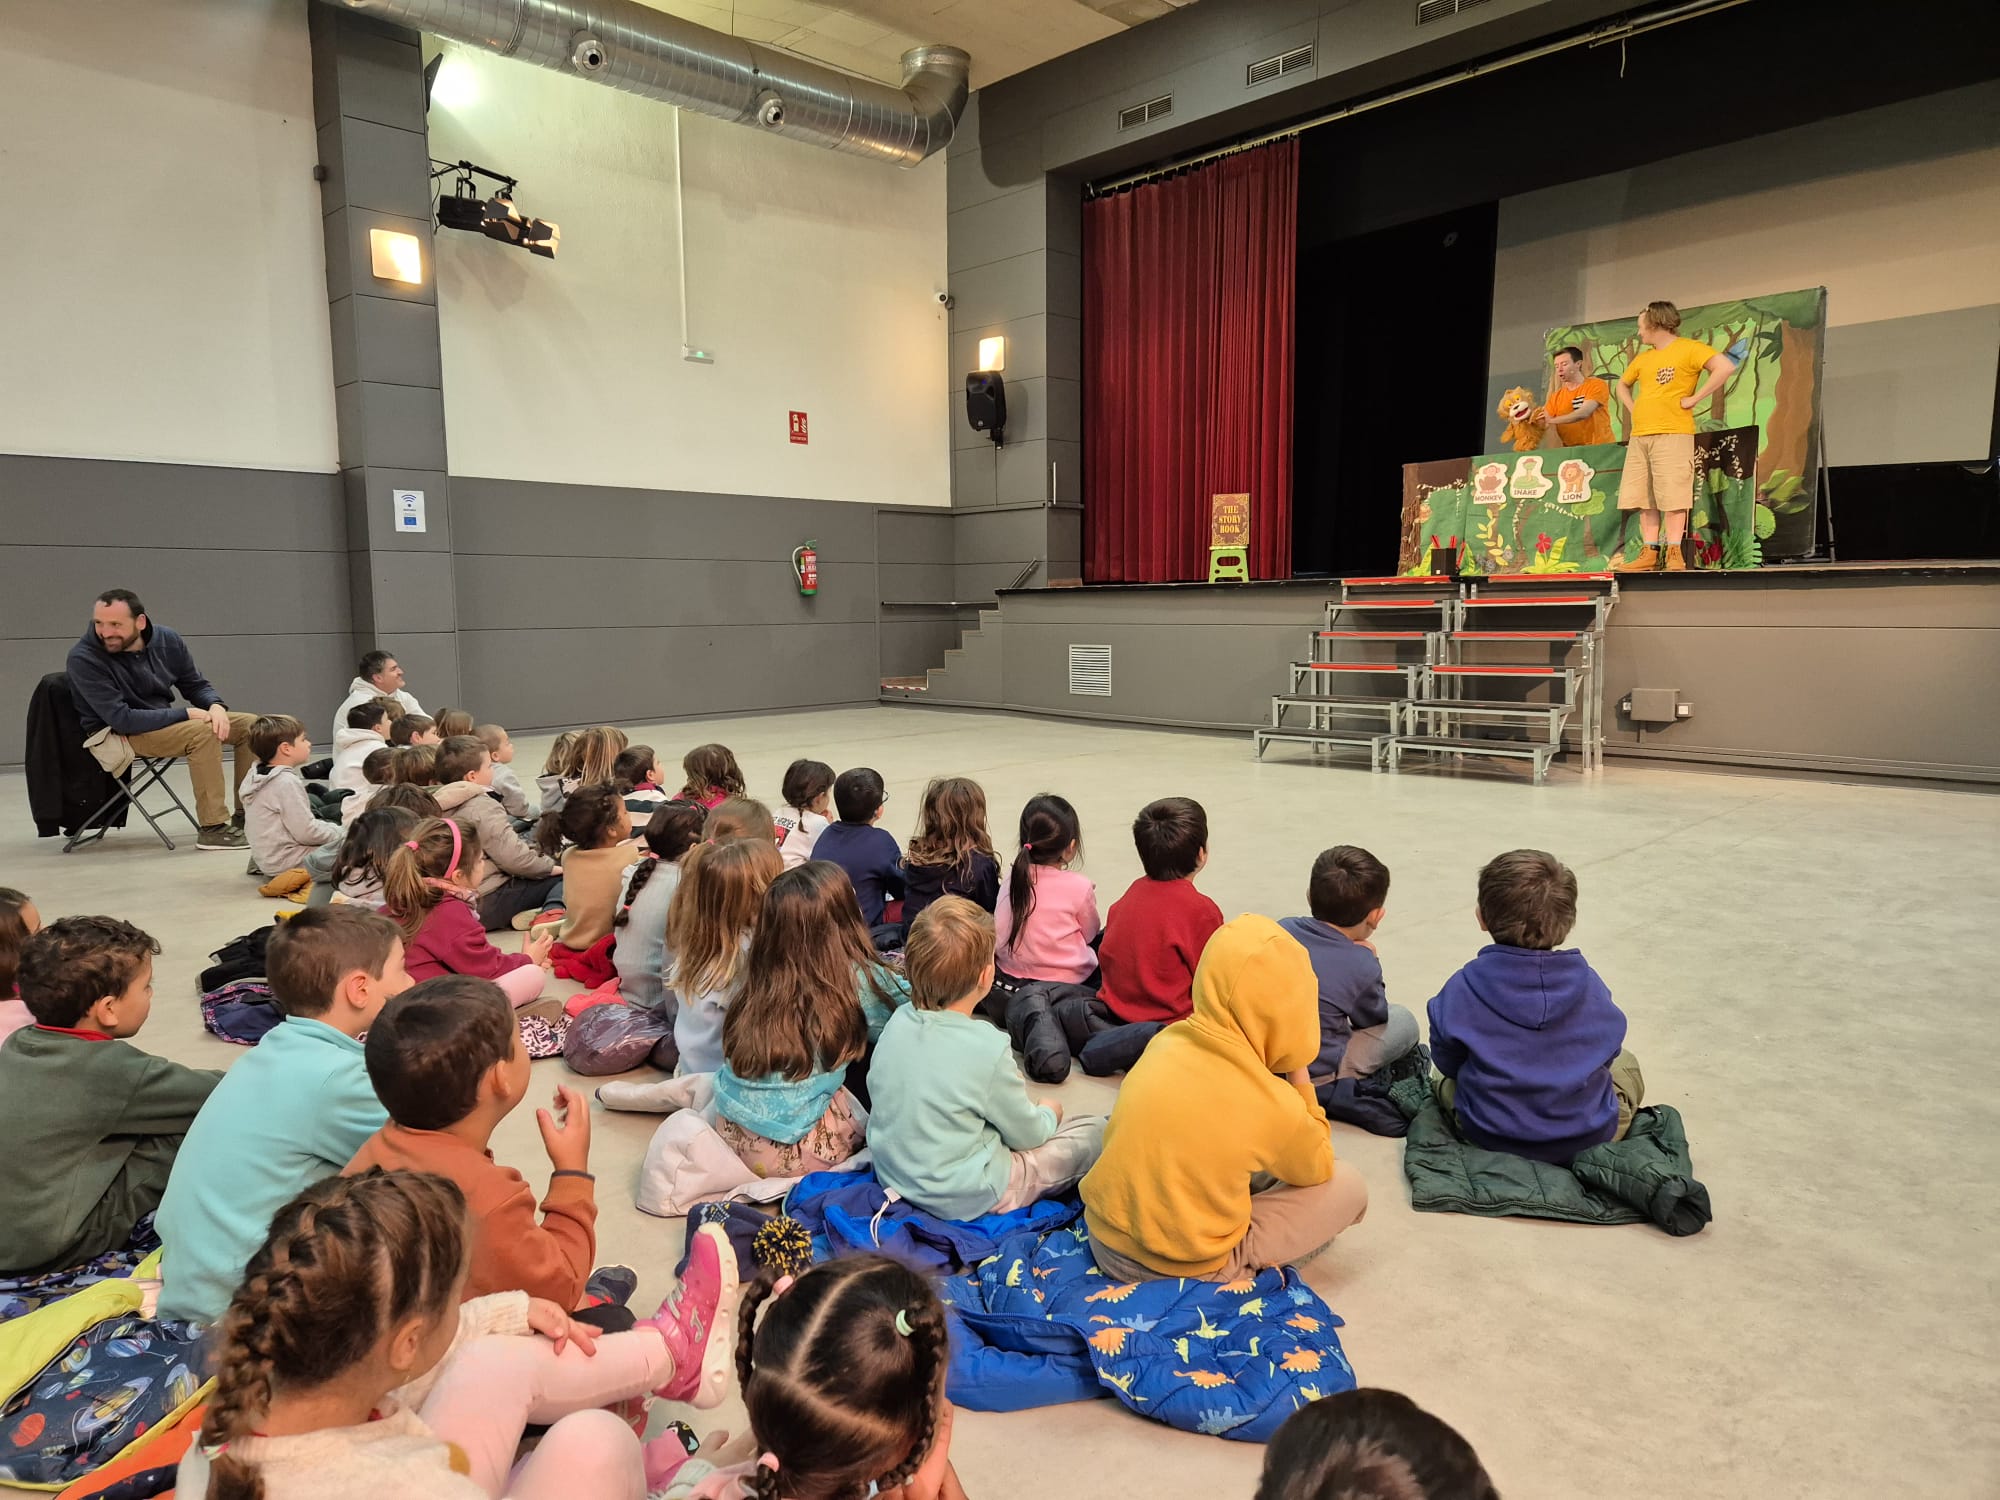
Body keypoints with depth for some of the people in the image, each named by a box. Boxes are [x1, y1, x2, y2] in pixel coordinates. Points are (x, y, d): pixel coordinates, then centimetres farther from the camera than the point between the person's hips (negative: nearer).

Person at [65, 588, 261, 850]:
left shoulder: (166, 640, -4)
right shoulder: (83, 659, -20)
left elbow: (196, 685, 8)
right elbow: (121, 719, -25)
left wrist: (216, 706, -15)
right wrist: (186, 714, -25)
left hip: (163, 720, 7)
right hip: (116, 734, -7)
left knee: (251, 725, -4)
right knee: (202, 731, -32)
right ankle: (212, 829, -29)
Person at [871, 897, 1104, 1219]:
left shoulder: (898, 1021, -7)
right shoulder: (988, 1047, -25)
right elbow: (1028, 1135, -12)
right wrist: (1049, 1113, 13)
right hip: (962, 1198, -6)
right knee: (1096, 1130, 1)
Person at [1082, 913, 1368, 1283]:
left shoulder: (1167, 1040, -6)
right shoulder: (1274, 1104, -21)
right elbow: (1318, 1168, 2)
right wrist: (1299, 1077, 2)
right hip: (1182, 1270, -6)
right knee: (1348, 1186, 6)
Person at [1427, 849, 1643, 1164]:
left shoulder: (1463, 988, -16)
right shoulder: (1589, 984, -12)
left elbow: (1447, 1062, -3)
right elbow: (1607, 1053, 3)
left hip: (1490, 1137, 0)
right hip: (1589, 1137, 1)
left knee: (1447, 1080, 31)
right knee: (1626, 1064, 29)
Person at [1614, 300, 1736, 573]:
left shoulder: (1688, 348, -3)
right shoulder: (1642, 358, 19)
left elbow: (1726, 367, -14)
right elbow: (1622, 385, 36)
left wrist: (1694, 399, -14)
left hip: (1672, 435, -7)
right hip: (1639, 437, 7)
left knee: (1673, 496, -9)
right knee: (1644, 498, 3)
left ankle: (1674, 553, -8)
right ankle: (1649, 553, 5)